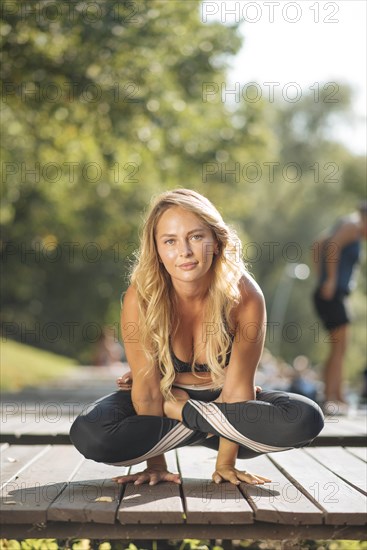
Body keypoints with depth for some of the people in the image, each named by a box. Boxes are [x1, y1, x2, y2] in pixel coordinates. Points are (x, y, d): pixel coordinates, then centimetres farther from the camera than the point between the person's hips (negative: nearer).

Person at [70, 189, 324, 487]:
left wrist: (226, 463, -14)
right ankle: (207, 427, -9)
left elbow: (237, 384, -18)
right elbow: (148, 385, -18)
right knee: (88, 434, -29)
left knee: (306, 419, -28)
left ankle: (183, 413, -11)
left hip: (224, 402, 1)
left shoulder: (244, 295, -24)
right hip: (165, 399, 0)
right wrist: (155, 465, -14)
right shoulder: (141, 298, -24)